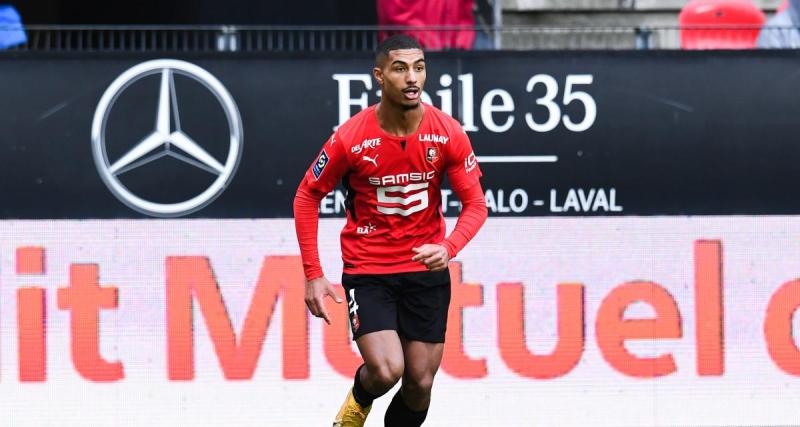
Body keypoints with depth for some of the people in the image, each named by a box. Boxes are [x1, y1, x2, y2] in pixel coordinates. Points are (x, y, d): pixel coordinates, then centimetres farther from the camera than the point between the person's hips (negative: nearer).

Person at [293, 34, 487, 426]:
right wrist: (313, 274, -6)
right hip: (367, 270, -2)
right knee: (386, 371, -18)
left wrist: (448, 248, -23)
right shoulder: (350, 138, -15)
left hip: (426, 267, 2)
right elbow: (307, 197, -2)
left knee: (420, 382, 3)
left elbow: (475, 204, -3)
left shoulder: (447, 133, -9)